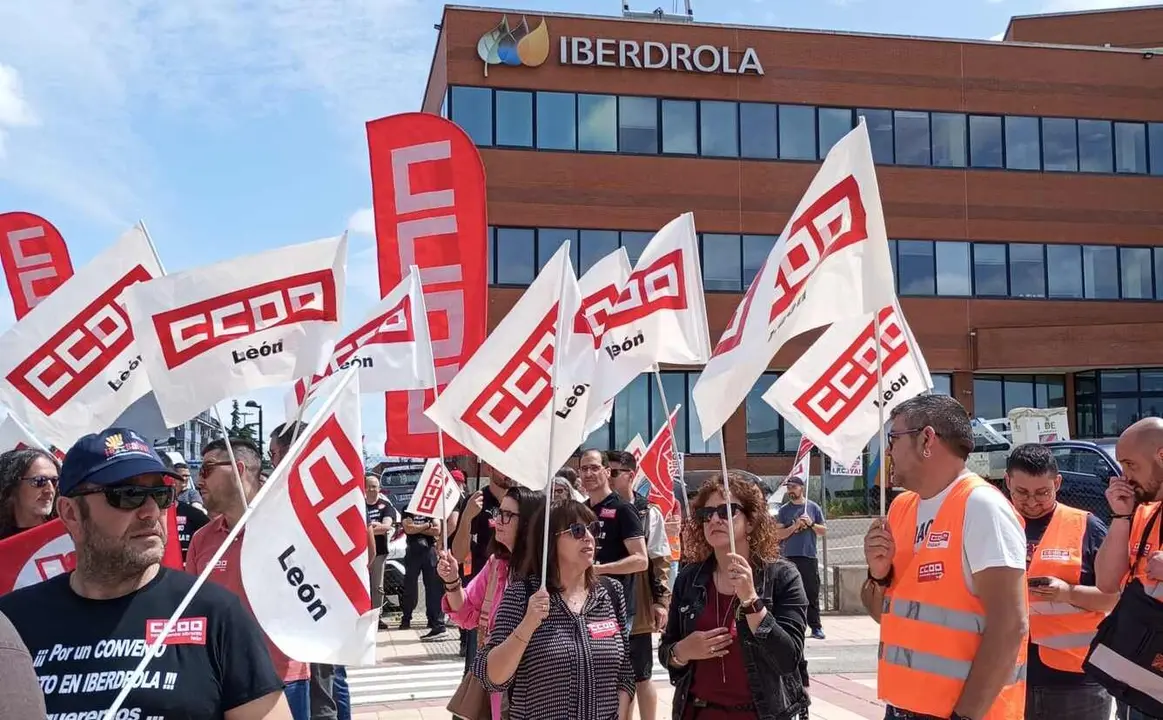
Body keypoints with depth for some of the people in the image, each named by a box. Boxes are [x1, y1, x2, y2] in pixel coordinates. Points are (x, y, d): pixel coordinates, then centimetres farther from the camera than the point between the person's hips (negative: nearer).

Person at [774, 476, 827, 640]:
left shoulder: (813, 507, 8)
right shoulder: (784, 509, 7)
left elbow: (823, 530, 10)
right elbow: (778, 534, 1)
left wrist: (811, 524, -8)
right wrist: (795, 526, -11)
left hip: (809, 557, 0)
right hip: (790, 557, 0)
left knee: (812, 593, 1)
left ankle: (816, 627, 5)